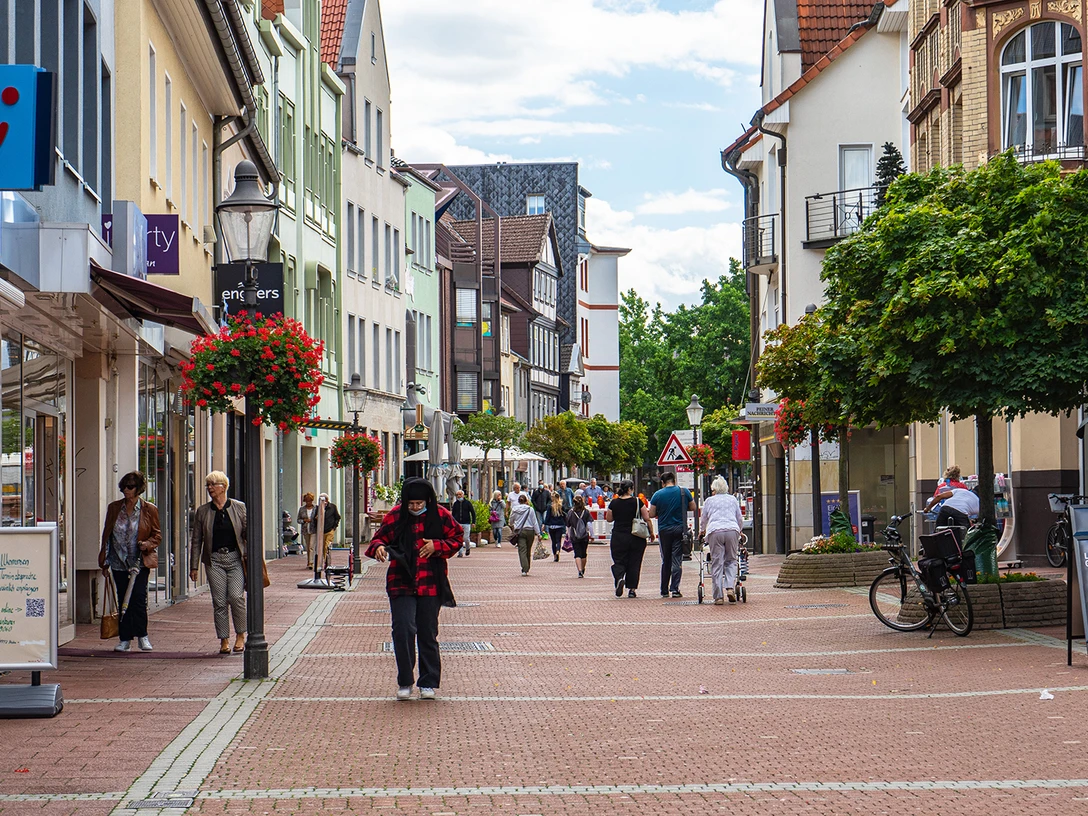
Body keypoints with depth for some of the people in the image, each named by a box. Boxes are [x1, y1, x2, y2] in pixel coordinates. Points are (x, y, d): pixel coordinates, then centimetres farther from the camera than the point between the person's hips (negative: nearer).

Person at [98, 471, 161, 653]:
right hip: (119, 562, 3)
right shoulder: (114, 508, 7)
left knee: (138, 597, -12)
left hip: (140, 562, -3)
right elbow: (106, 535, 11)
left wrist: (147, 544, -16)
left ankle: (142, 635, 2)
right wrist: (104, 562, 9)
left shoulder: (149, 510, 0)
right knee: (123, 600, 4)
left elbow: (157, 535, 5)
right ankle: (125, 639, 10)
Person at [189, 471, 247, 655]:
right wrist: (194, 566, 6)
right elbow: (196, 540, 10)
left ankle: (240, 636, 4)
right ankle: (224, 640, 6)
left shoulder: (239, 508, 4)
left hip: (235, 558, -2)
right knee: (219, 602, -2)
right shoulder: (203, 511, 7)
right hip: (214, 560, 2)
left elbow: (248, 534, 5)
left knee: (236, 596, -14)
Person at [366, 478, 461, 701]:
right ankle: (405, 682, 1)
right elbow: (379, 539, 8)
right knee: (403, 630, -12)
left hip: (431, 584, 0)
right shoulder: (395, 517, 1)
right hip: (401, 583, 0)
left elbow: (456, 539, 8)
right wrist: (378, 547, -15)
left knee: (428, 635, 6)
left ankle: (429, 683, 18)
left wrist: (437, 546, -10)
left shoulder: (440, 516, 1)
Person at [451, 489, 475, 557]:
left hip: (466, 523, -2)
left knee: (466, 538, -3)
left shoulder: (467, 503, 2)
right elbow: (453, 514, 16)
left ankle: (468, 548, 25)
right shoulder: (455, 503, 9)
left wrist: (473, 522, -3)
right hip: (458, 524, 2)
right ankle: (460, 553, -1)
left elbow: (473, 513, 5)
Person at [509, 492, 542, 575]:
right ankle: (527, 569, 20)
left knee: (522, 551, -5)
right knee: (528, 551, 13)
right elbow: (535, 522, -2)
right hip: (530, 531, 0)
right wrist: (538, 533, 3)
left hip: (519, 532, 0)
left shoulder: (514, 510, 3)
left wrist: (511, 526, 42)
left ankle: (524, 569, -19)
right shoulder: (530, 509, -2)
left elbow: (511, 521, 19)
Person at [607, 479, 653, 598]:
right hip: (636, 538, -1)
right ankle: (632, 589, 6)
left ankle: (619, 578, -21)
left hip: (618, 537, 1)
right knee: (634, 563, 8)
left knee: (619, 561, 8)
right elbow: (647, 518, -4)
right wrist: (651, 532, 8)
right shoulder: (637, 502, -7)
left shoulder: (614, 503, -3)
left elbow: (609, 519, 7)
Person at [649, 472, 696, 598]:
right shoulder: (684, 492, -1)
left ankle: (664, 590, 13)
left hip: (664, 530, 1)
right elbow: (693, 507, 9)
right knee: (677, 560, 1)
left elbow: (651, 514, -1)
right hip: (680, 529, -1)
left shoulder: (657, 495, -3)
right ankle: (675, 588, -9)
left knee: (665, 561, 11)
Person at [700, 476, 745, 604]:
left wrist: (703, 531, 47)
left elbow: (703, 520, 27)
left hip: (715, 532, -1)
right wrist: (739, 531, 47)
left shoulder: (709, 501, 18)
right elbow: (740, 519, 28)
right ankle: (730, 587, -11)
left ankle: (718, 596, -3)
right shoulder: (732, 499, 22)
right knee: (731, 561, 10)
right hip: (732, 531, 1)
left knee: (717, 564, -1)